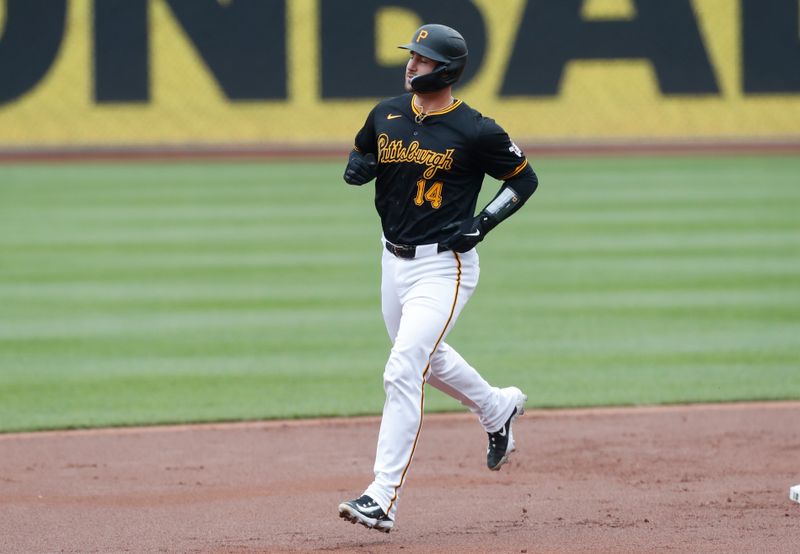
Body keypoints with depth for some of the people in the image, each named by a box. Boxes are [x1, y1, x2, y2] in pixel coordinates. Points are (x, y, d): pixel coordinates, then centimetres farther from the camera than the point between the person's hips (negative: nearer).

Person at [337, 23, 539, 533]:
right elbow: (360, 157, 19)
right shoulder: (386, 115, 2)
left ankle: (383, 499, -20)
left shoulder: (475, 132, -13)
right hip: (394, 259, 7)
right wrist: (358, 169, -6)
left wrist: (484, 222, -15)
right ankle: (498, 407, 54)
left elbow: (525, 179, -1)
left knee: (403, 372, -18)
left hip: (443, 266, -7)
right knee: (429, 359, 25)